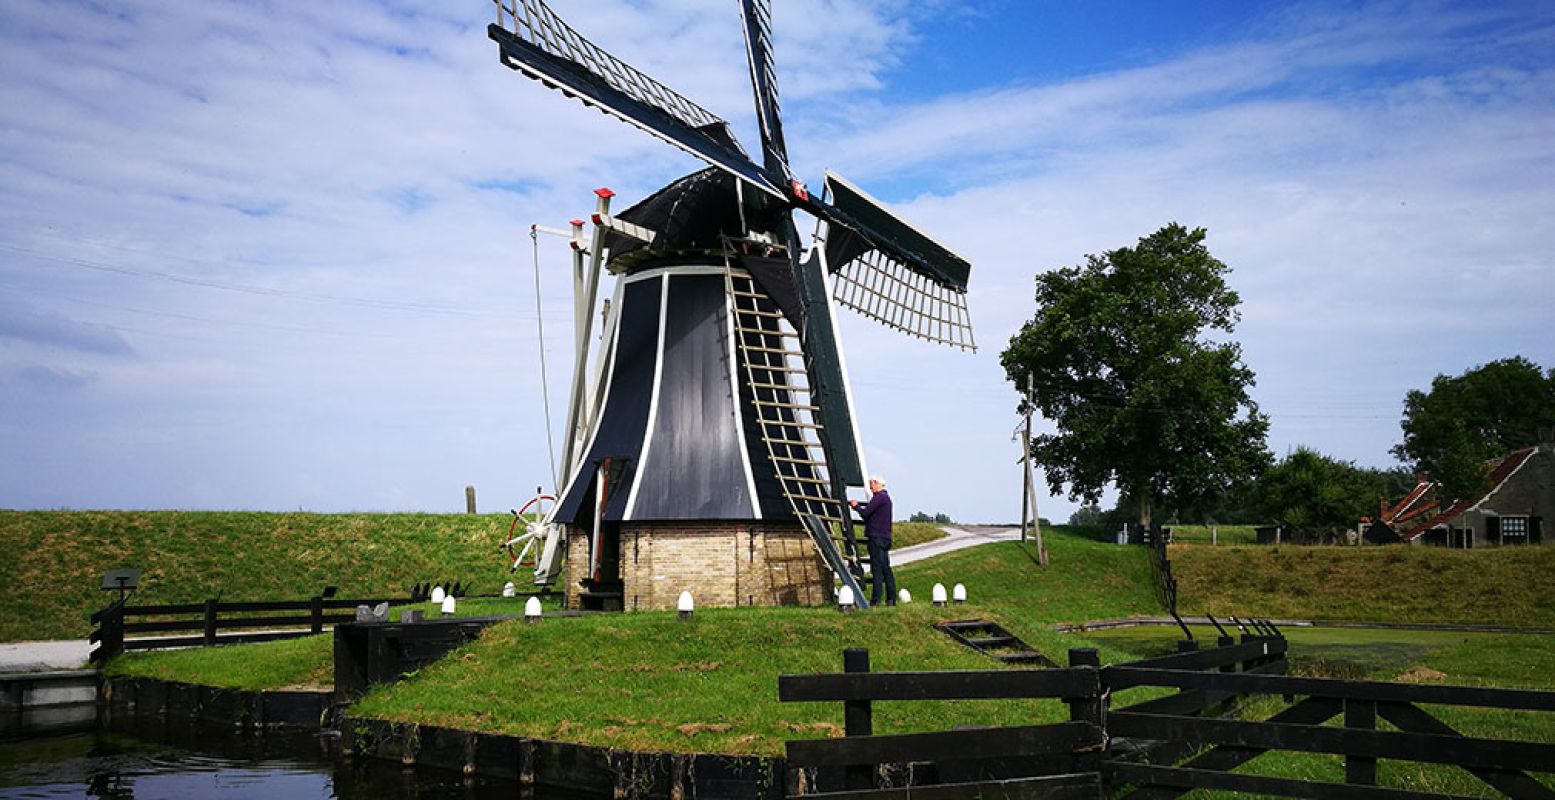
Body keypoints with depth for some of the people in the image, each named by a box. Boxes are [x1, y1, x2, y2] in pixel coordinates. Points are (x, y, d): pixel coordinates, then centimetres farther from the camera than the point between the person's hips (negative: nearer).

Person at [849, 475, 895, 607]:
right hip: (885, 537, 10)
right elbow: (871, 510, 19)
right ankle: (891, 599, 11)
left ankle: (875, 600, -12)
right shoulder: (886, 497, 20)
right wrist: (858, 505, 12)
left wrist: (856, 506, 0)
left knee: (877, 569, -10)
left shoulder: (879, 497, -12)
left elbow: (865, 513, -17)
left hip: (876, 537, -10)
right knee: (886, 569, 10)